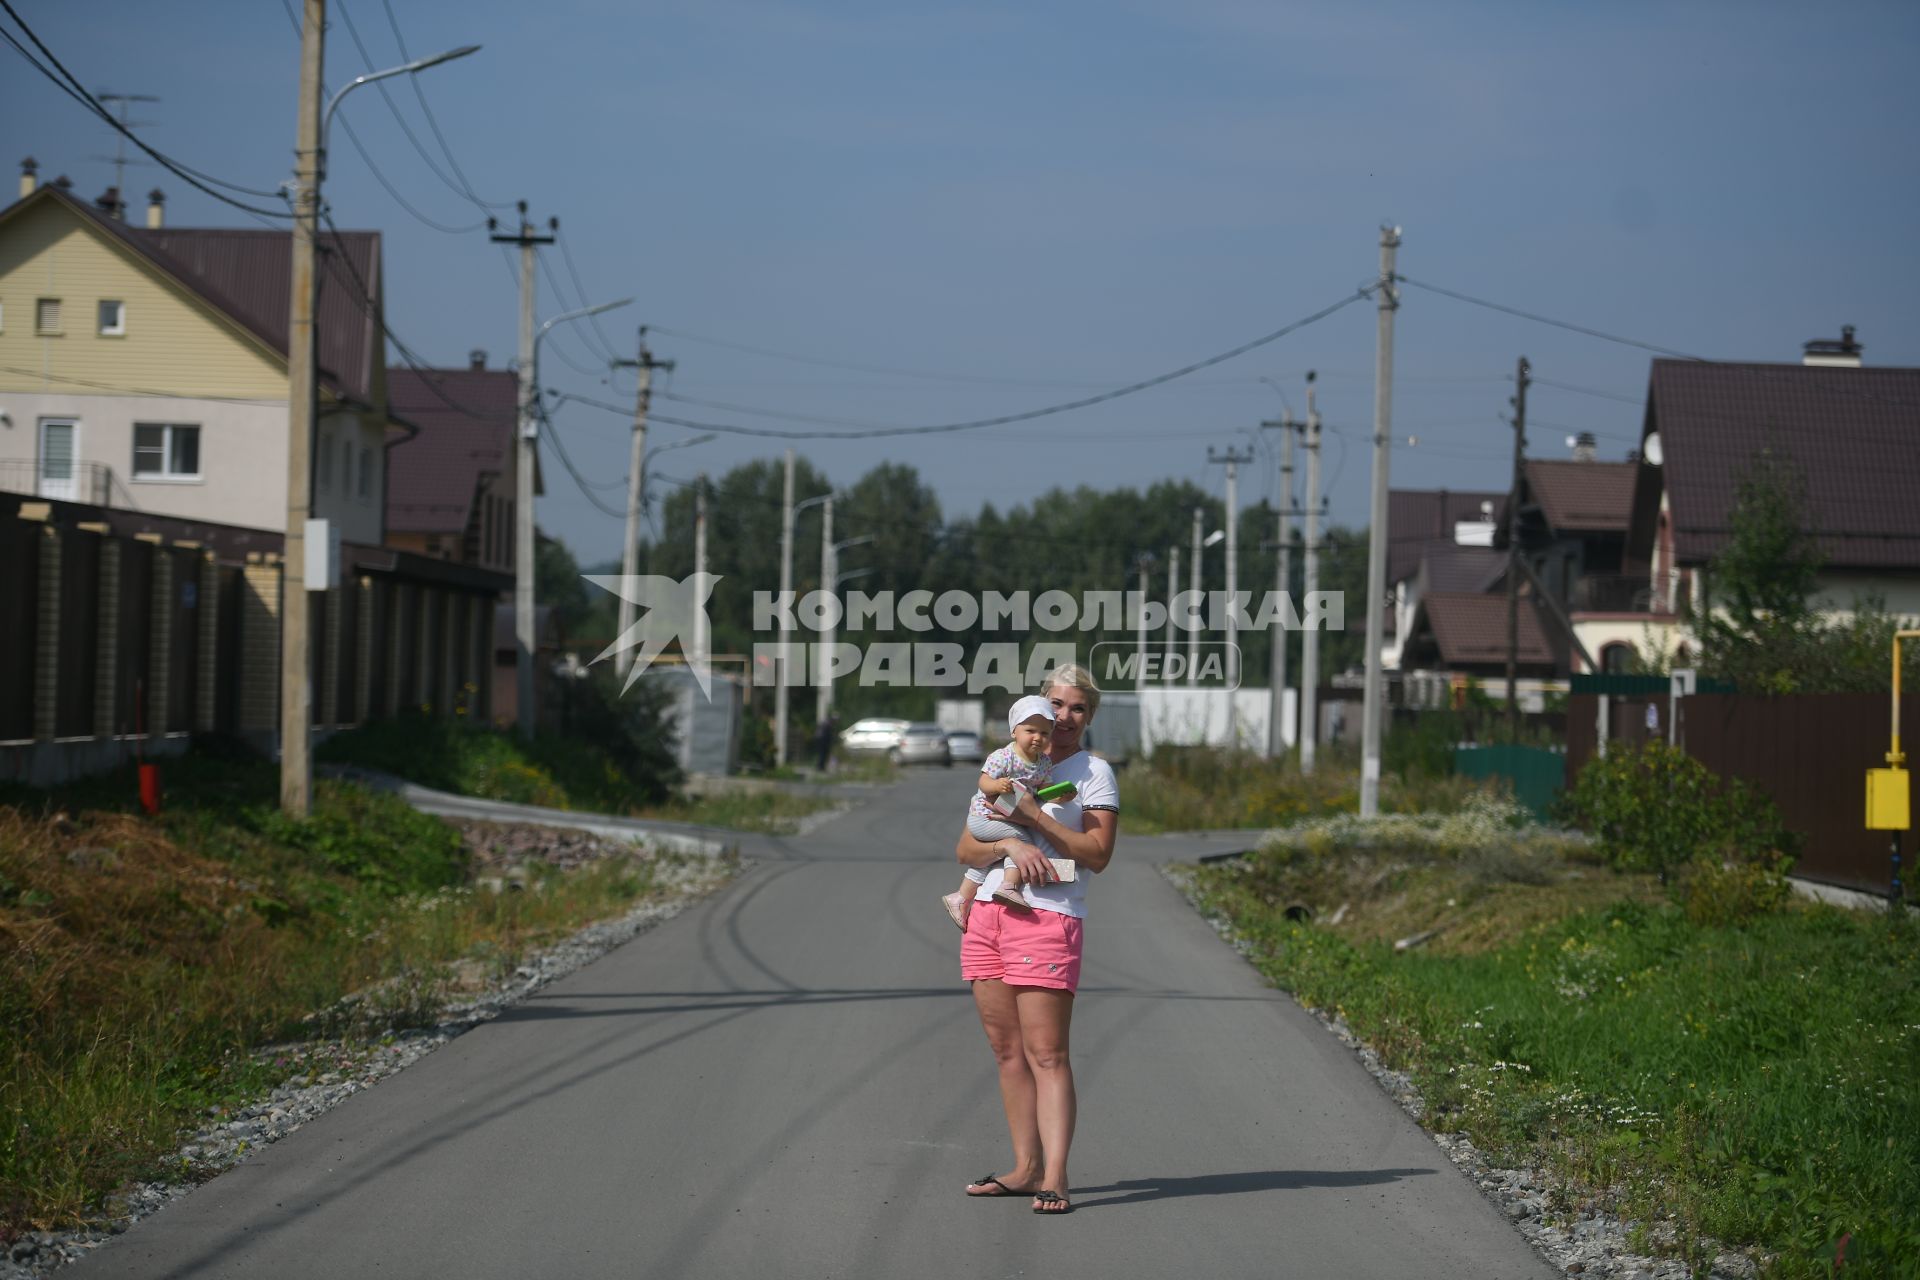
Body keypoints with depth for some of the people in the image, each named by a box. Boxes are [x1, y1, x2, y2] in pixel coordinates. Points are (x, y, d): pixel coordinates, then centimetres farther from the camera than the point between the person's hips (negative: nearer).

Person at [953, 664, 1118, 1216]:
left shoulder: (1094, 773, 4)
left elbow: (1098, 854, -8)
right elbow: (966, 848, 9)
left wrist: (1035, 818, -14)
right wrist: (1010, 845, -11)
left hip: (1048, 919, -6)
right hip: (987, 915, 6)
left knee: (1046, 1054, -10)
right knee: (1007, 1051, 7)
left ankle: (1054, 1177, -13)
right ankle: (1026, 1167, 13)